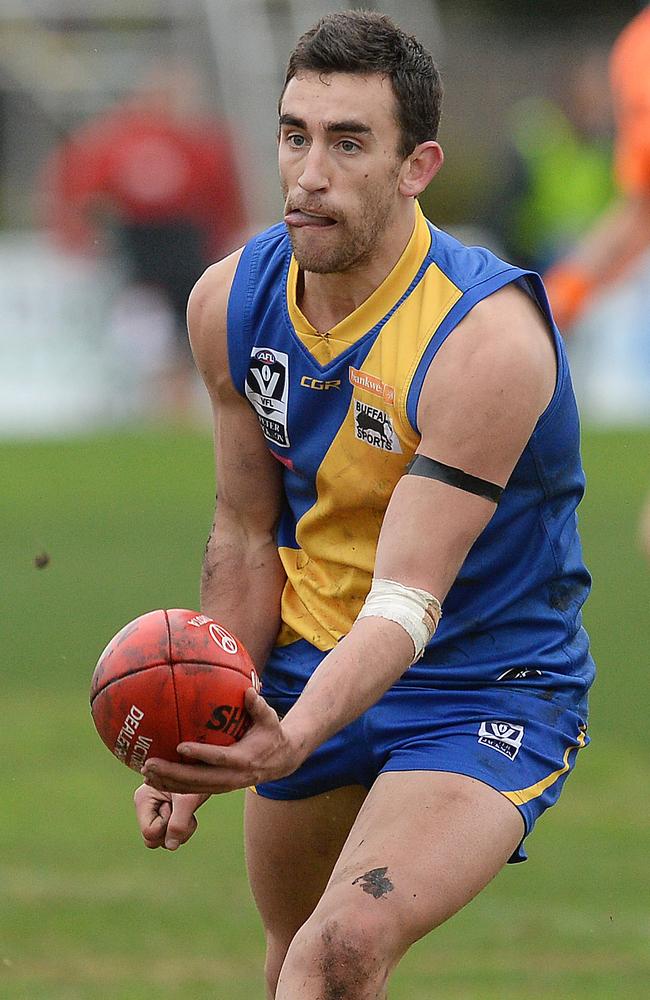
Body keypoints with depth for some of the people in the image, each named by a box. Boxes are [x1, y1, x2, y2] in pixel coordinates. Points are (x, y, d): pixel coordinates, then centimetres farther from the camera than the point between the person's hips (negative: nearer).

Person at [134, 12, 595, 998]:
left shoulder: (488, 339, -28)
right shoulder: (231, 303, -8)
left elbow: (408, 601, -33)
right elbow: (246, 537, 3)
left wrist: (298, 735, -49)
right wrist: (199, 742, -4)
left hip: (486, 689, -7)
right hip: (309, 670, 7)